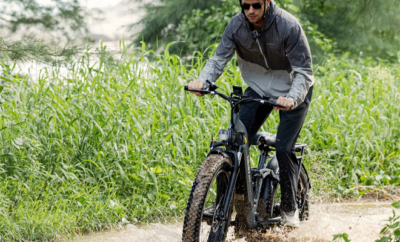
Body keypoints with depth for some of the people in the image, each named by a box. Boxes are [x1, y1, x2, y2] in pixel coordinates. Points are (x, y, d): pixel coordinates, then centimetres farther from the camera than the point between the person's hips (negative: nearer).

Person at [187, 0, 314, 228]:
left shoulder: (288, 26, -28)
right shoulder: (237, 25, -16)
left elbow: (304, 71, -26)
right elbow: (220, 57, -16)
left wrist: (292, 98, -45)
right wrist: (203, 80, -37)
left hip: (292, 92, -4)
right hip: (259, 88, 4)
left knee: (284, 149, -13)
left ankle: (290, 208, 7)